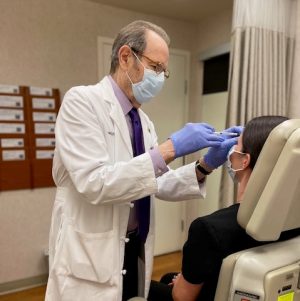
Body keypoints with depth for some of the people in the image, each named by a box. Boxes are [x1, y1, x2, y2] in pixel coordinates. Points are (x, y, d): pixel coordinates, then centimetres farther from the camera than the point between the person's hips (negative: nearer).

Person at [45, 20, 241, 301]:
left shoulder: (143, 121, 8)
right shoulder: (81, 101, -14)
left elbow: (161, 186, 6)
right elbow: (95, 183, -25)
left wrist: (204, 166, -9)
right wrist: (169, 148, -26)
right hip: (91, 258, -6)